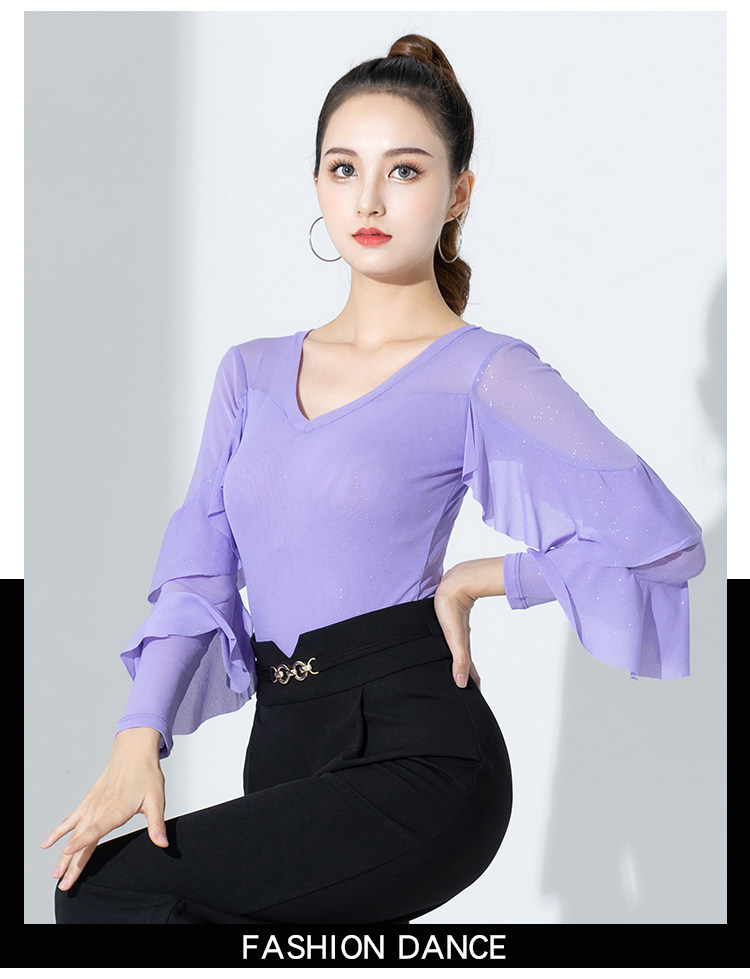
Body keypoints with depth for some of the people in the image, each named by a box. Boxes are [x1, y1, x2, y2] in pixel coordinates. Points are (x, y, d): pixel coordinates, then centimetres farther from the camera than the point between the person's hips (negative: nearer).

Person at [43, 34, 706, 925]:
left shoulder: (482, 375, -3)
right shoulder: (251, 372, 14)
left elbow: (664, 540, -13)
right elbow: (198, 574, 7)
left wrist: (472, 580, -6)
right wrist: (140, 736, -8)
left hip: (416, 758, -6)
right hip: (285, 750, 6)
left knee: (104, 893, -20)